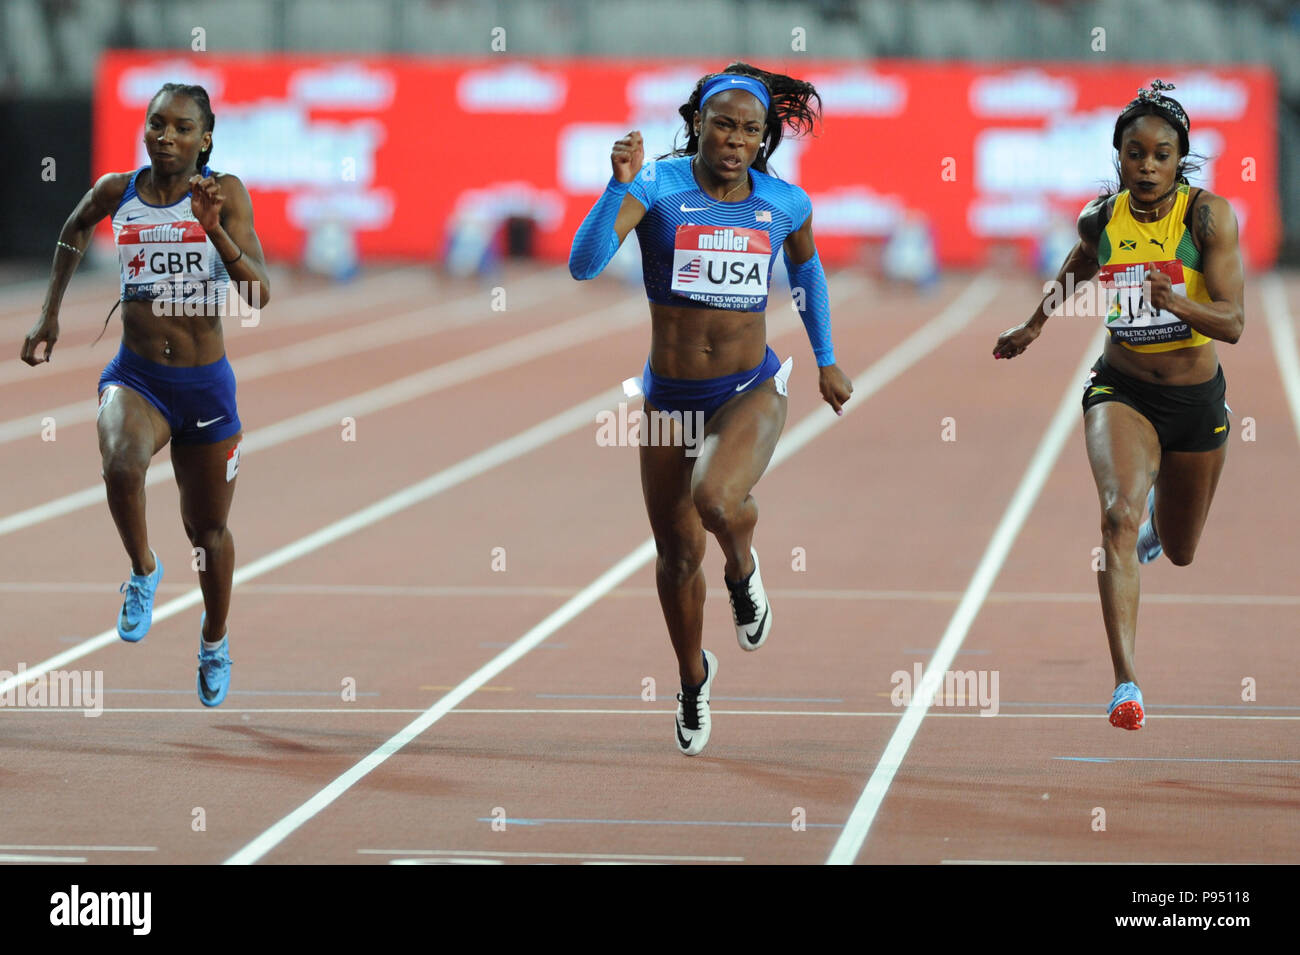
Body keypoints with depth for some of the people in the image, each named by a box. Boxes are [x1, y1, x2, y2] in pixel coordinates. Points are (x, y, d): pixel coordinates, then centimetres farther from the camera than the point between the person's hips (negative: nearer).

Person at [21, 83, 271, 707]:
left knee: (208, 530, 15)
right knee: (121, 465, -34)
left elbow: (260, 294, -17)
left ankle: (215, 642, 43)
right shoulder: (116, 191, -1)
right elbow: (74, 232, 23)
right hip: (135, 377, 0)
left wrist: (215, 231, -30)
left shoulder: (224, 193, -8)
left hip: (206, 384, 0)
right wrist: (50, 314, 20)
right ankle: (142, 572, -5)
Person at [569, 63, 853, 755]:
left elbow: (807, 268, 20)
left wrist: (826, 361, 25)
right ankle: (694, 677, 38)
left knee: (715, 498, -31)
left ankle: (742, 572, 5)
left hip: (750, 391, -1)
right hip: (669, 397, 1)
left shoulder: (785, 203, -2)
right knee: (678, 556, 10)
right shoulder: (657, 187, -11)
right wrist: (619, 186, -36)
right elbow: (583, 264, -24)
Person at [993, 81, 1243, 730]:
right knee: (1119, 514, -28)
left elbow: (1233, 323, -21)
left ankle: (1164, 512, 60)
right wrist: (1033, 325, 31)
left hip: (1196, 399, 0)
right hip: (1121, 389, 0)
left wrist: (1179, 304, -41)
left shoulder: (1208, 214, -16)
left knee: (1180, 553, 20)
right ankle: (1126, 685, -33)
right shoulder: (1101, 218, -6)